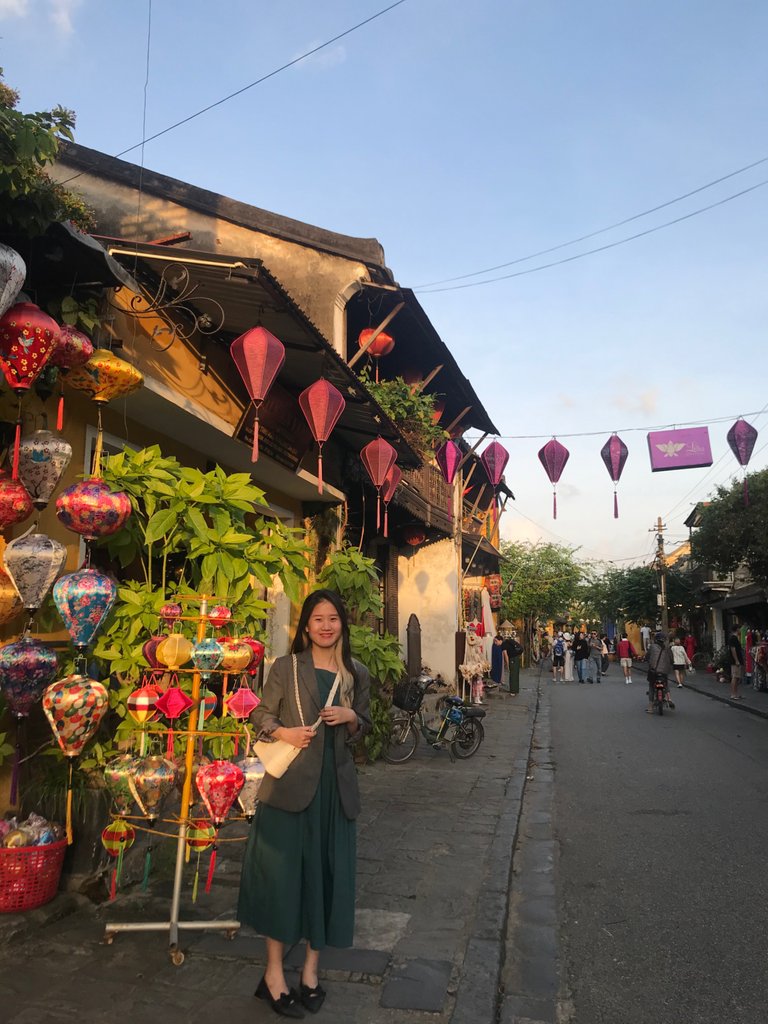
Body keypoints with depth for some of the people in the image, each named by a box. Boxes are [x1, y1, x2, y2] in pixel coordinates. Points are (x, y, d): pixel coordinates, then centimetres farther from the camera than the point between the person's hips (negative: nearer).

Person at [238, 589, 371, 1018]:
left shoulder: (357, 673, 6)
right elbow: (261, 715, 2)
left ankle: (311, 969, 29)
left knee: (328, 871, 10)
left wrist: (351, 717, -7)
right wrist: (283, 732, -17)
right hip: (290, 782, -3)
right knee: (284, 870, 3)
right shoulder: (286, 667, -2)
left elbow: (364, 729, 14)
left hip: (336, 786, 3)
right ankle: (274, 972, 22)